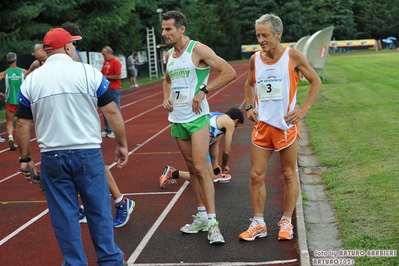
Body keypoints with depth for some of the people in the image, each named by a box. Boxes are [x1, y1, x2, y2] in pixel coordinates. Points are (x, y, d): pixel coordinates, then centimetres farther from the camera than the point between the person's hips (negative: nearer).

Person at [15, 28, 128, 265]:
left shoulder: (31, 80, 3)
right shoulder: (89, 72, -4)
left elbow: (23, 125, 5)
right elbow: (112, 112, -4)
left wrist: (25, 159, 15)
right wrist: (122, 144, 5)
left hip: (52, 156, 2)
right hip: (88, 153, -1)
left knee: (64, 214, 11)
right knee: (99, 209, 11)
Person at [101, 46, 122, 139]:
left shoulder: (116, 62, -10)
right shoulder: (105, 62, 13)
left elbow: (118, 76, -17)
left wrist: (107, 77, -11)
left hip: (115, 89, -8)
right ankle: (107, 130, 21)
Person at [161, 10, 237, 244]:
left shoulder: (198, 49, -11)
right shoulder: (169, 55, 10)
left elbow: (230, 72, -16)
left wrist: (203, 90, -19)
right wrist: (166, 97, 7)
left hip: (197, 117, -7)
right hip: (177, 119, 7)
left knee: (201, 167, -12)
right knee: (192, 168, 12)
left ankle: (212, 222, -7)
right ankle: (202, 216, 21)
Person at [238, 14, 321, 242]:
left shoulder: (293, 56, -7)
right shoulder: (255, 59, 4)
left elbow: (315, 81, 1)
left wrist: (304, 108, -8)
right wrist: (250, 106, 6)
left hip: (287, 125, -3)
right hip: (262, 125, 3)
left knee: (289, 174, 6)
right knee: (256, 175, 1)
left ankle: (286, 222, 19)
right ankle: (258, 224, 12)